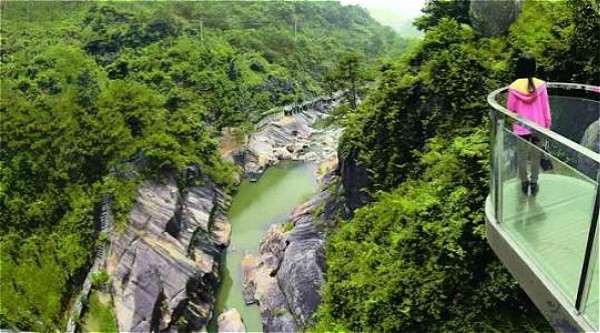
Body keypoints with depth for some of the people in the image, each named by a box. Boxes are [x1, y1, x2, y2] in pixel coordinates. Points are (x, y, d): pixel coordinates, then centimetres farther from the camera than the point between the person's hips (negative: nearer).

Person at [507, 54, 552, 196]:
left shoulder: (514, 87, -13)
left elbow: (510, 109, -4)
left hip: (521, 128, -1)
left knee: (522, 157, 16)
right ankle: (534, 183, 26)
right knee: (536, 157, 17)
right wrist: (548, 124, 7)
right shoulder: (540, 85, -11)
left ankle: (524, 183, 27)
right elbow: (545, 107, -4)